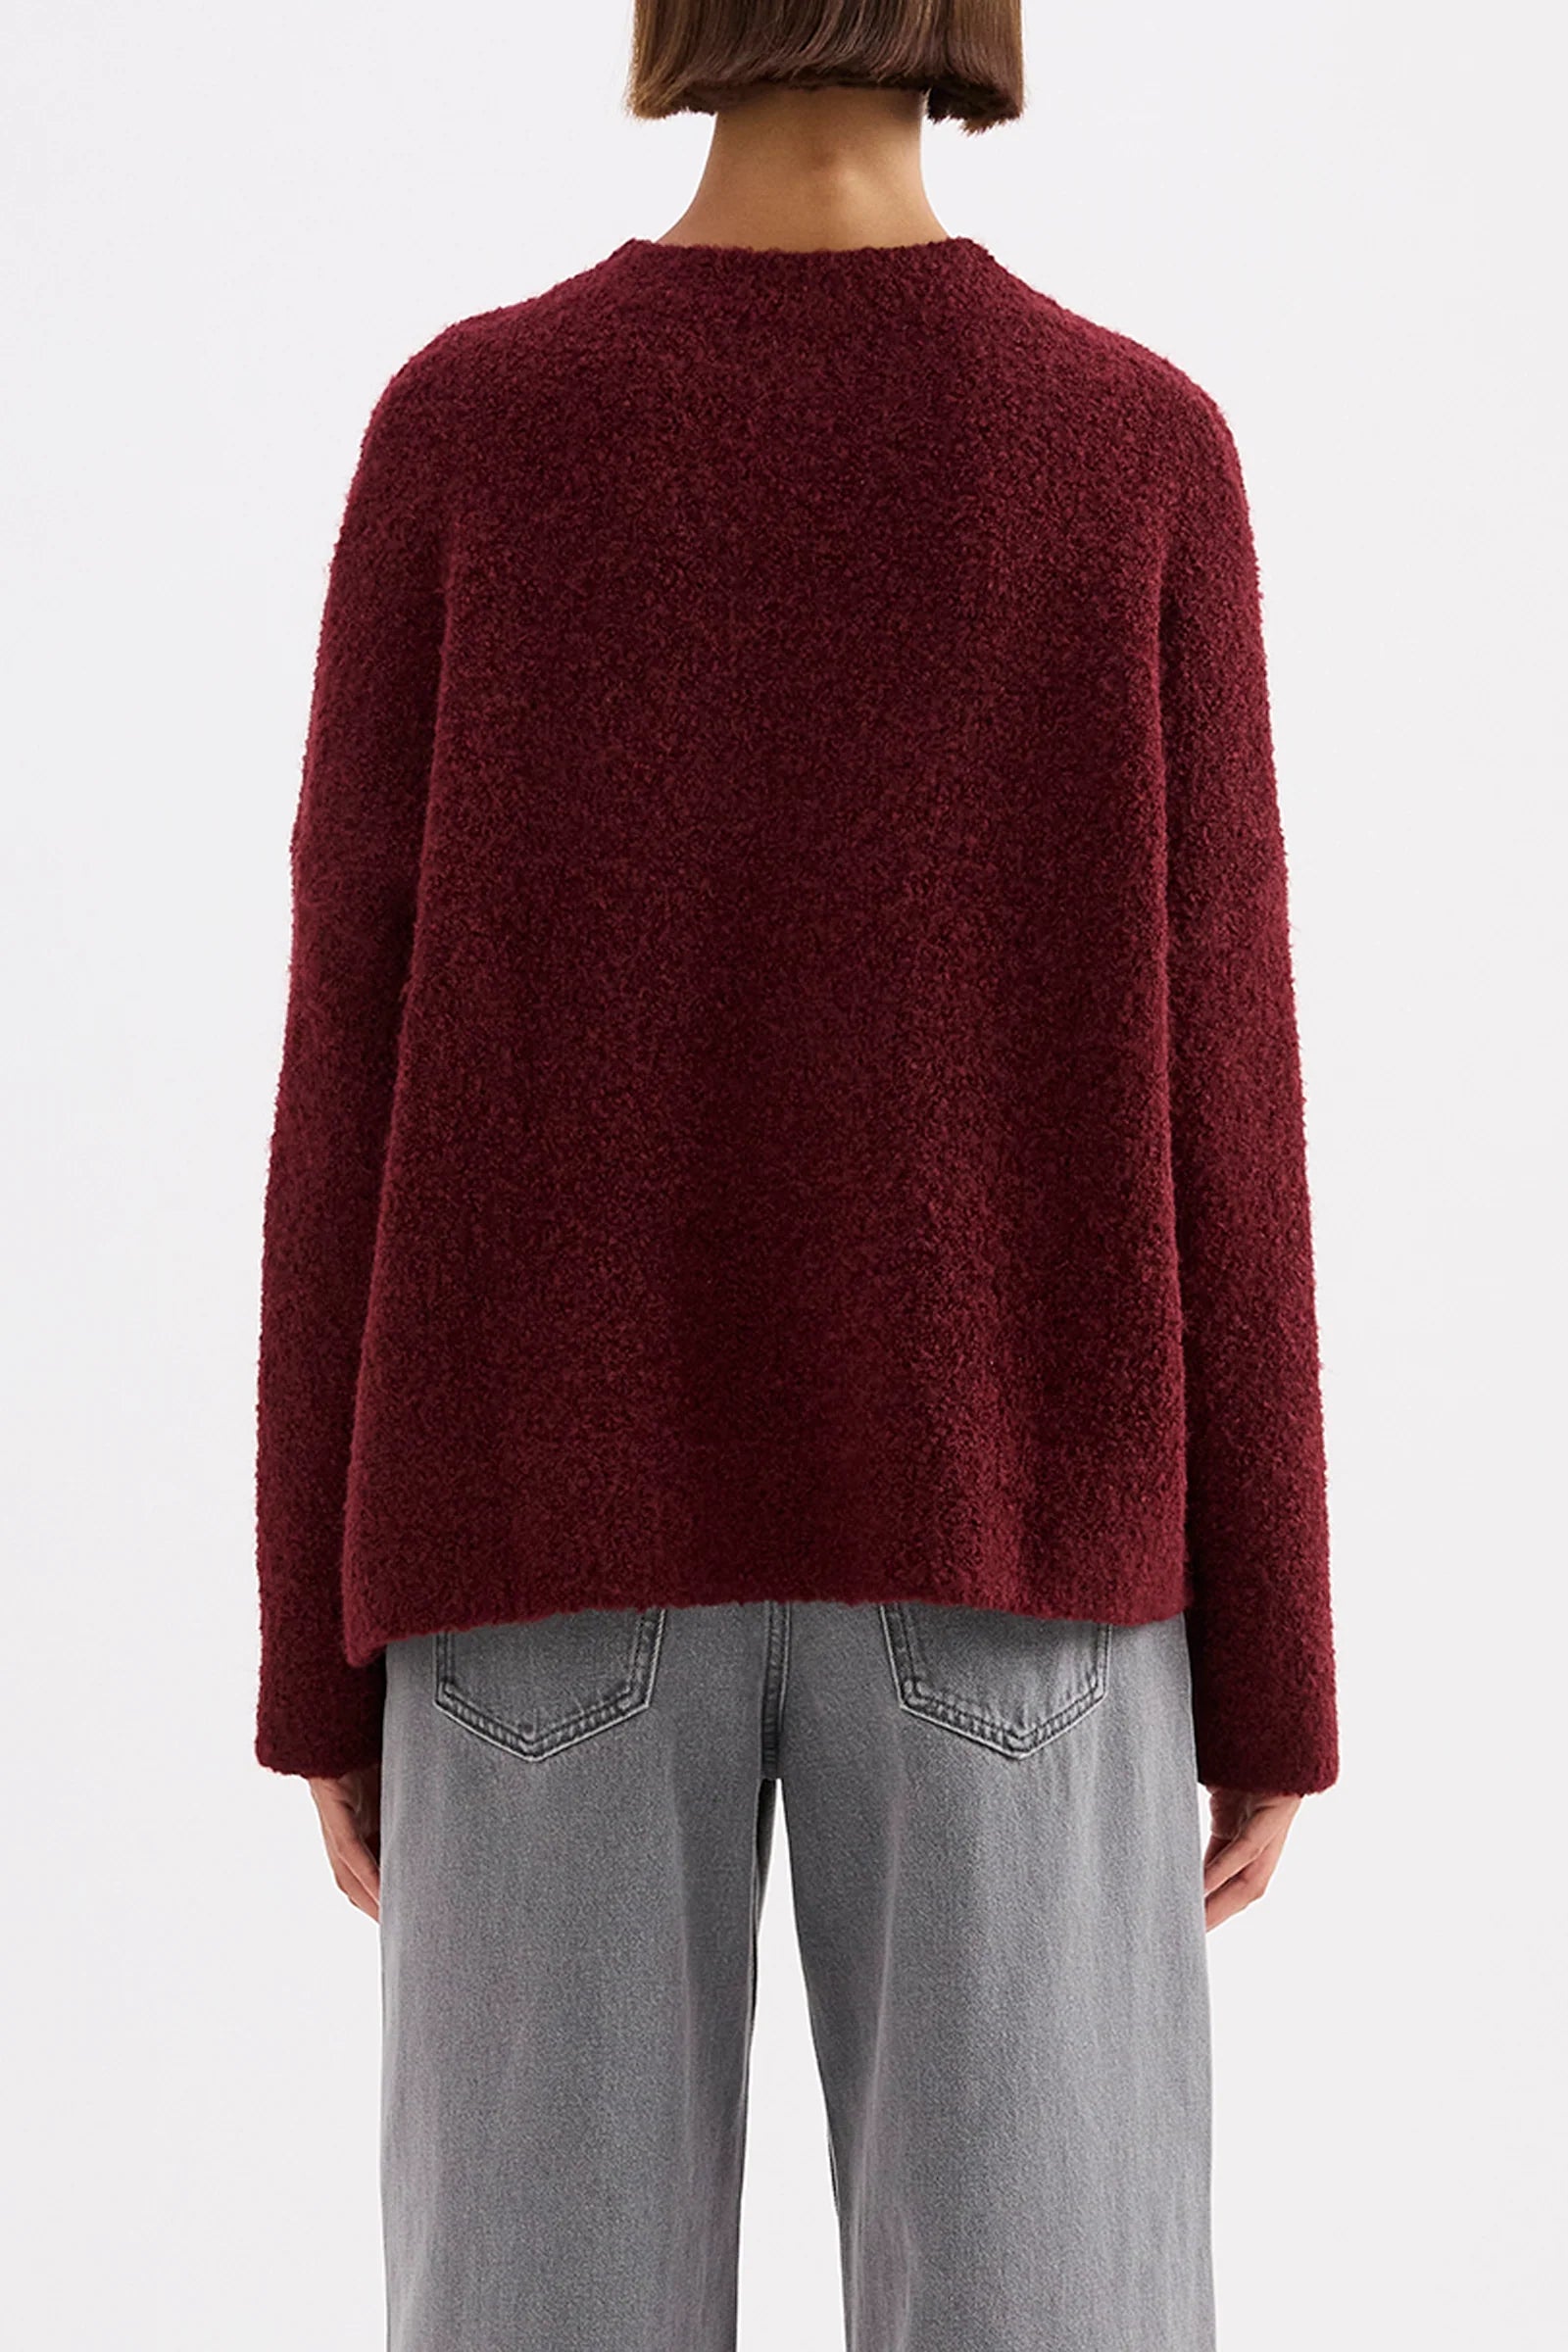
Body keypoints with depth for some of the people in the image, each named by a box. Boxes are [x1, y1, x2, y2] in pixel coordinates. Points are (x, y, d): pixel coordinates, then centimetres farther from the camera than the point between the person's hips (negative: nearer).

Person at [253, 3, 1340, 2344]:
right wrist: (1269, 1667, 4)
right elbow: (1209, 1097, -3)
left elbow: (357, 1058, -2)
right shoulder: (1147, 449, 0)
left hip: (557, 1515, 1)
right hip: (994, 1529, 0)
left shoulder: (461, 426, 0)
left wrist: (322, 1649, 5)